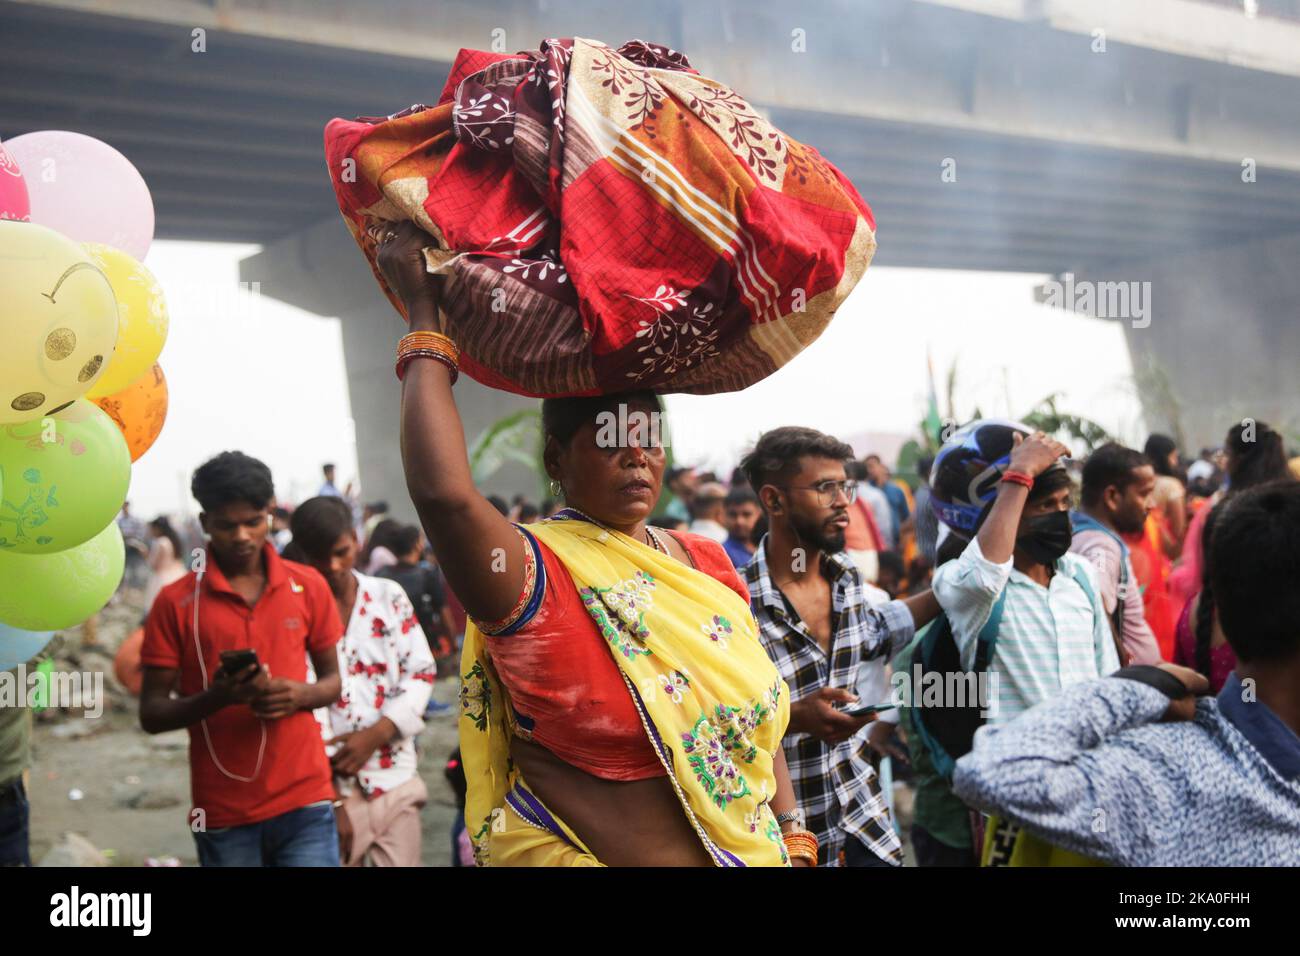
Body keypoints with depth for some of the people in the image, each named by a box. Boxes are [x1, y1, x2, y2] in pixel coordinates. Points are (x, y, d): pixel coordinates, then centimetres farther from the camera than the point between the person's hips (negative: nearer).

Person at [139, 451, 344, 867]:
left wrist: (300, 695, -10)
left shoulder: (308, 586, 4)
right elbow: (151, 714, -1)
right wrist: (215, 697, -20)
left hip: (304, 802, 1)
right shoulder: (176, 602, -2)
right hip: (224, 814, -1)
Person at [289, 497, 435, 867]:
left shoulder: (389, 597, 5)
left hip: (395, 779, 2)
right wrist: (329, 801, -9)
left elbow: (421, 672, 6)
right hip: (329, 787, -2)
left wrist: (377, 733, -9)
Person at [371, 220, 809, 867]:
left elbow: (759, 714, 9)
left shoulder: (705, 561, 2)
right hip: (582, 850, -5)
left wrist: (793, 841, 2)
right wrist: (423, 318, -27)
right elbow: (443, 493, -36)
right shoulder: (531, 575, -16)